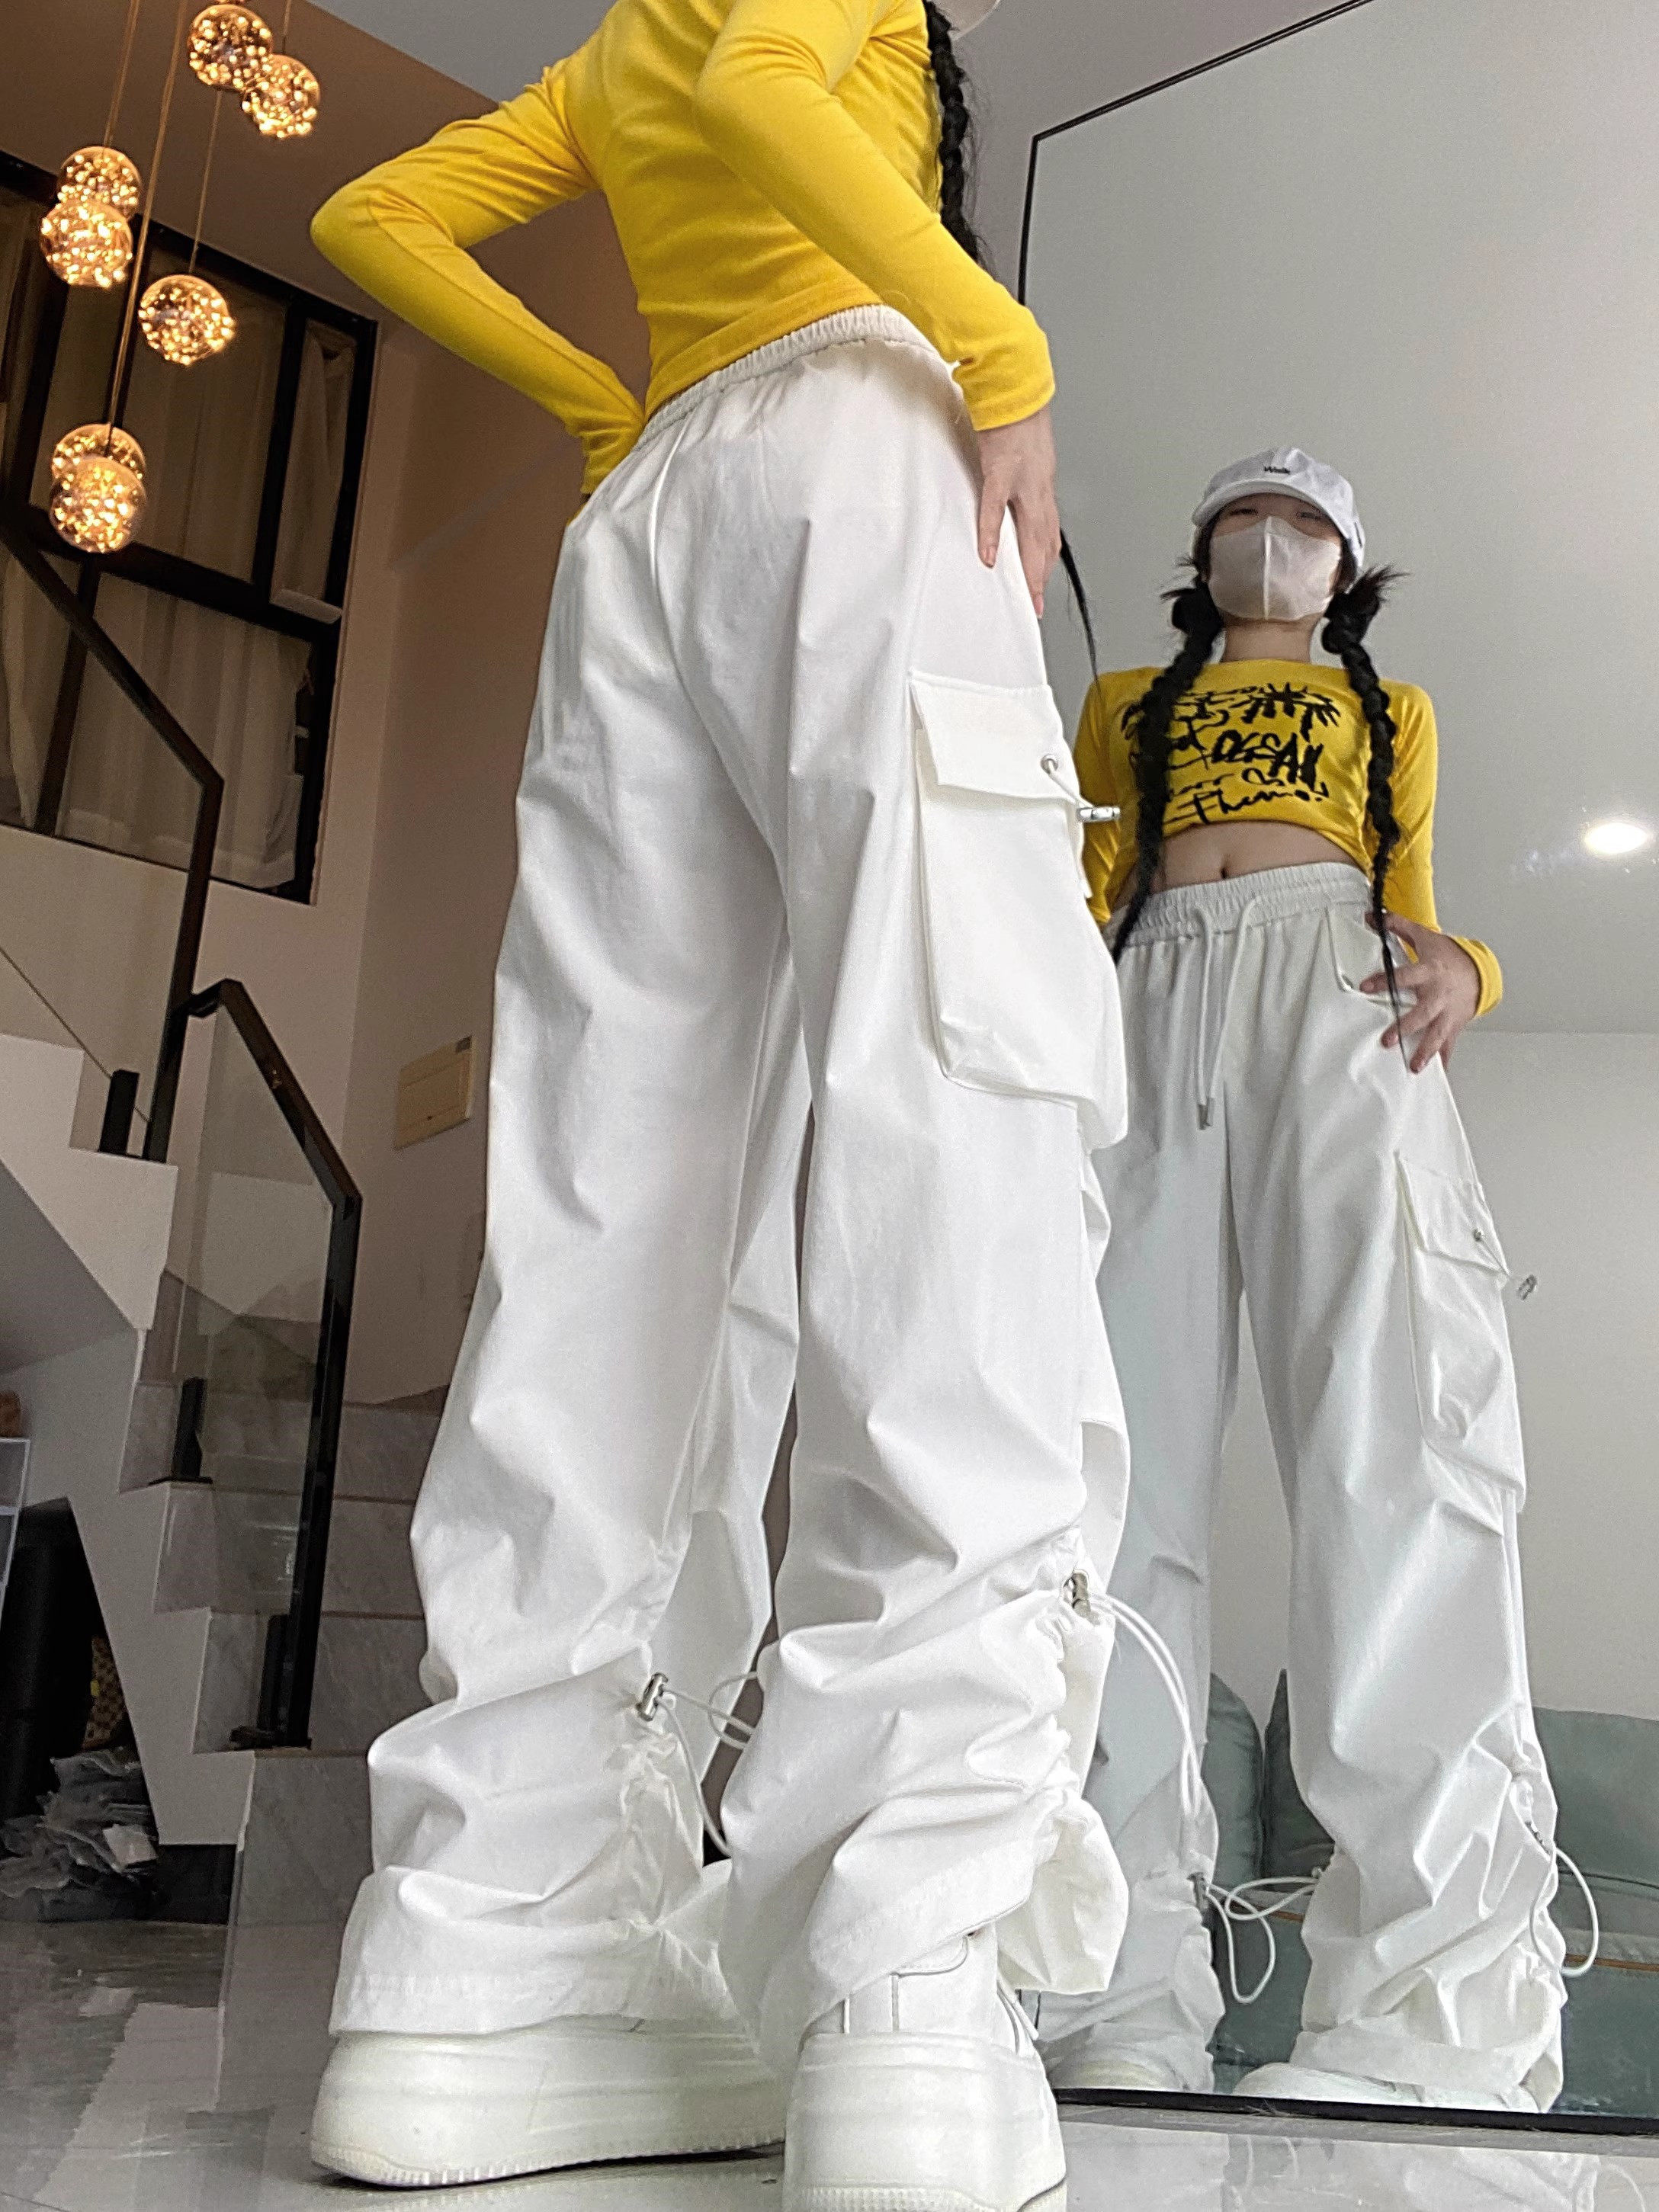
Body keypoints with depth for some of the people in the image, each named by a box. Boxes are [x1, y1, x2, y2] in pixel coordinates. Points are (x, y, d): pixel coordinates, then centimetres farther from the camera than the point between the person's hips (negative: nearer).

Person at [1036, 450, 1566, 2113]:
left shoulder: (1393, 711, 32)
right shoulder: (1129, 704, 33)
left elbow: (1411, 905, 21)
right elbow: (1083, 884, 18)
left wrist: (1459, 968, -4)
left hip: (1341, 999, -1)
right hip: (1151, 1008, 1)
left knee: (1394, 1437, -23)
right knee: (1125, 1457, -14)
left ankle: (1432, 2024, -29)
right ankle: (1122, 2008, -16)